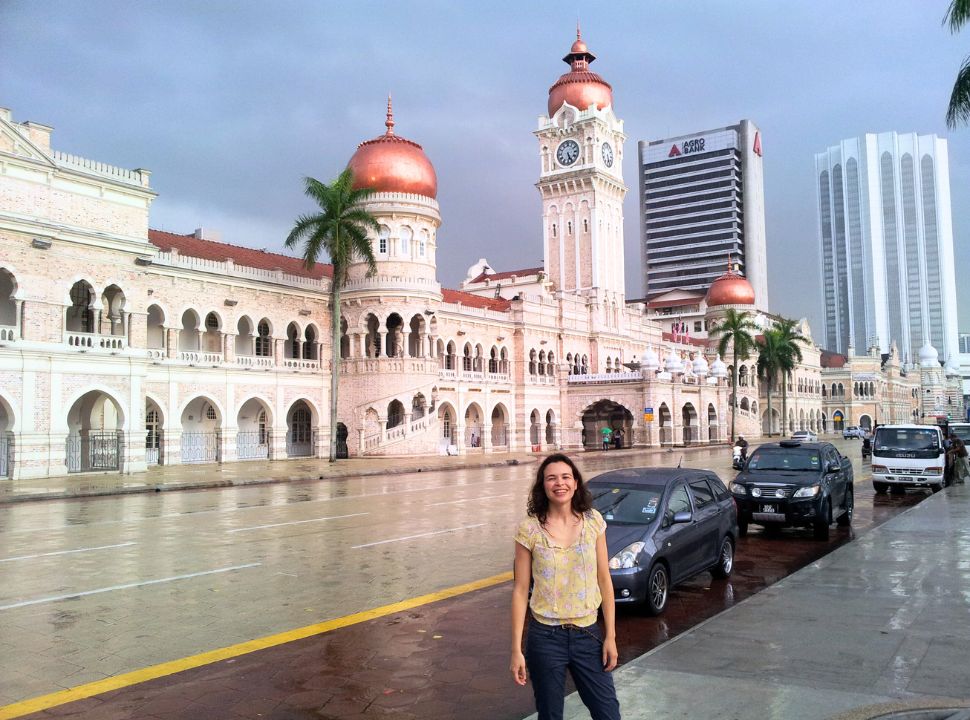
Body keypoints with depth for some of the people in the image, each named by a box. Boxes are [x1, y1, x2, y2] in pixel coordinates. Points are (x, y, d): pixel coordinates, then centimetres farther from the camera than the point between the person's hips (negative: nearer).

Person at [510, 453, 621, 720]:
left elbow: (604, 581, 3)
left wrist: (610, 636, 0)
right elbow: (520, 590, -4)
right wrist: (516, 649, -5)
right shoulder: (529, 529, -8)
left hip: (588, 635, 2)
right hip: (545, 638, -2)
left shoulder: (593, 521, -2)